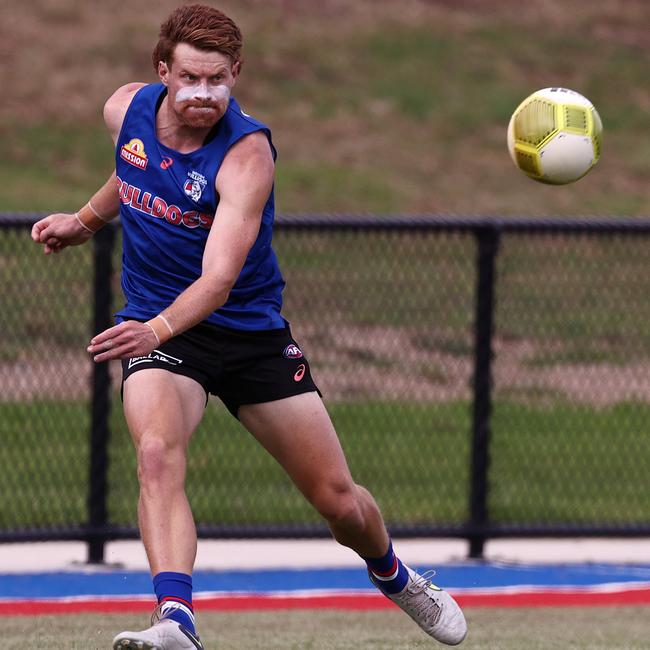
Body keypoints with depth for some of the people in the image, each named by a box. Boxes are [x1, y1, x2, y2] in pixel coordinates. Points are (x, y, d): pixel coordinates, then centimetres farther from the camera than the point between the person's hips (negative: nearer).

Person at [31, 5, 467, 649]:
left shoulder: (247, 153, -25)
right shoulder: (127, 110, -8)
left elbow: (219, 277, -37)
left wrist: (158, 328, -53)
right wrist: (85, 221, 17)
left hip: (251, 330, -2)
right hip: (154, 327, 2)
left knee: (338, 500, 5)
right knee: (158, 453, -31)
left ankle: (392, 575, 39)